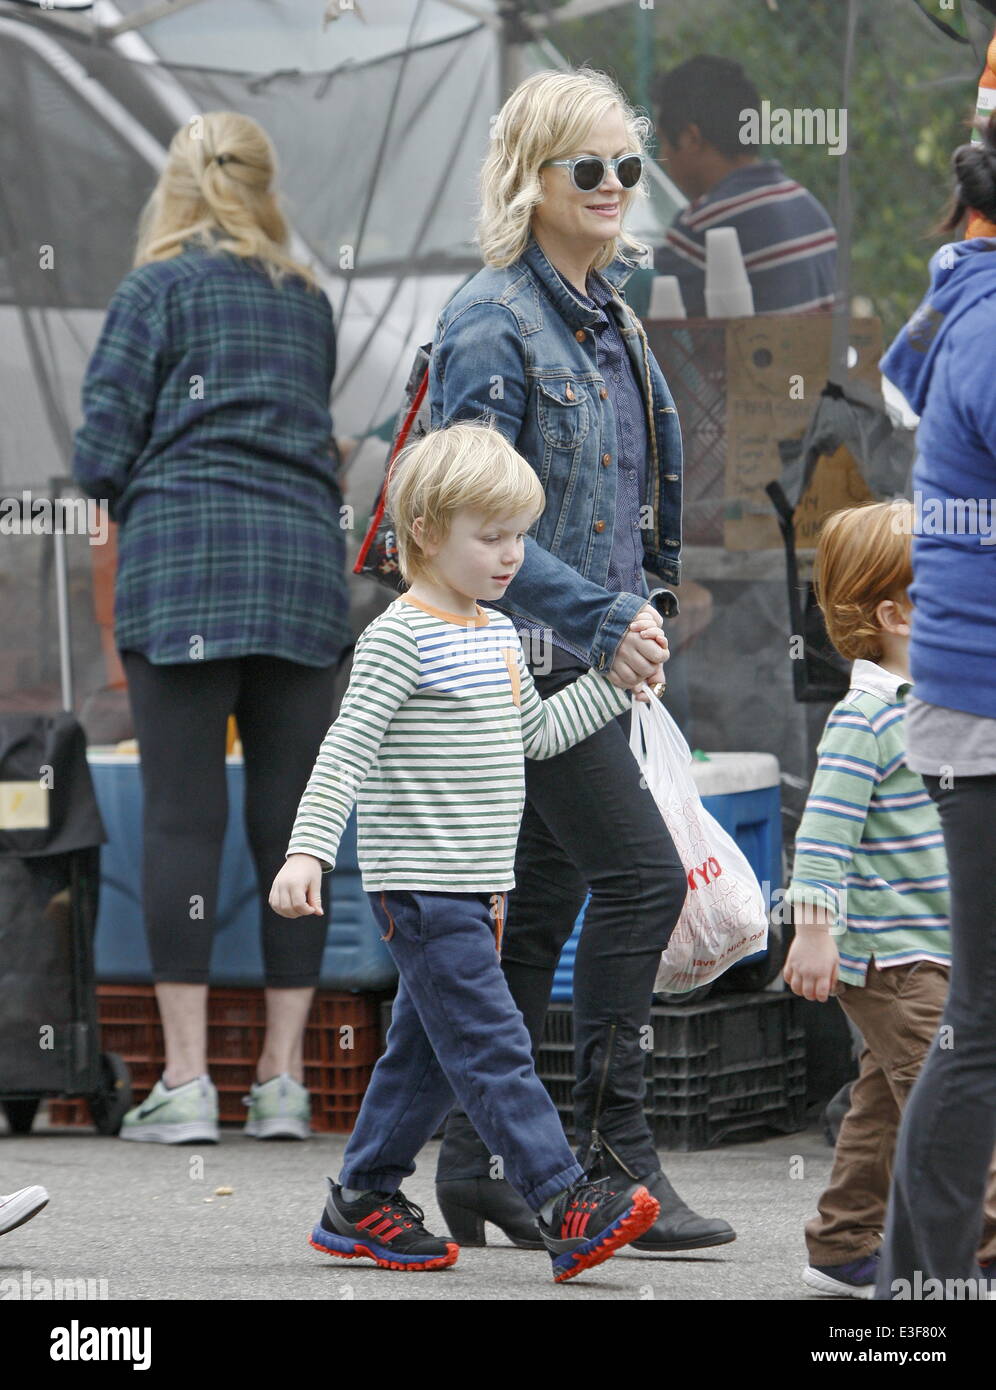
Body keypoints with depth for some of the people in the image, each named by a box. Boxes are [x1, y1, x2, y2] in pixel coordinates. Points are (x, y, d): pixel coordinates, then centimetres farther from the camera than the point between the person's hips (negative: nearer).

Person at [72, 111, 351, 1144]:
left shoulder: (158, 289, 3)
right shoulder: (308, 303, 16)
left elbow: (101, 453, -1)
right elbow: (314, 432, 16)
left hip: (184, 558, -4)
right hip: (303, 563, 4)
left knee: (183, 819, -5)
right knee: (289, 825, 5)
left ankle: (185, 1083, -9)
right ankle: (281, 1080, 5)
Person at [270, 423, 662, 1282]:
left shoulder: (499, 634, 15)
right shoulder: (403, 638, -12)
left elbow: (533, 735, 26)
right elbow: (347, 751, -17)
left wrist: (616, 681, 22)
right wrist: (308, 851, -25)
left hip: (478, 887, 9)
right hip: (422, 884, -9)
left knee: (429, 1048, 13)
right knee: (492, 1047, -12)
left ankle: (364, 1202, 23)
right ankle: (566, 1208, -18)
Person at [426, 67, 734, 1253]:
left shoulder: (604, 312, 14)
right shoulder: (494, 324, -14)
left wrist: (636, 615, 18)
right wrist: (601, 619, -21)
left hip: (589, 659, 9)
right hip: (525, 653, -9)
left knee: (541, 908, 9)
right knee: (640, 873, -14)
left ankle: (477, 1172, 13)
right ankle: (612, 1156, -8)